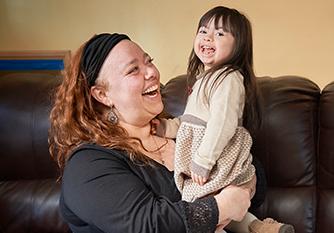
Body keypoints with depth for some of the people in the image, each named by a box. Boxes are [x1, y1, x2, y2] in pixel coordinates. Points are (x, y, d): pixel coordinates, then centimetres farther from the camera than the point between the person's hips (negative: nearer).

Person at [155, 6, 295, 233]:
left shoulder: (228, 79, -18)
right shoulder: (205, 78, 16)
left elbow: (222, 124, -25)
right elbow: (196, 121, 22)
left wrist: (201, 162, -21)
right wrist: (167, 127, 8)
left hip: (222, 169, -10)